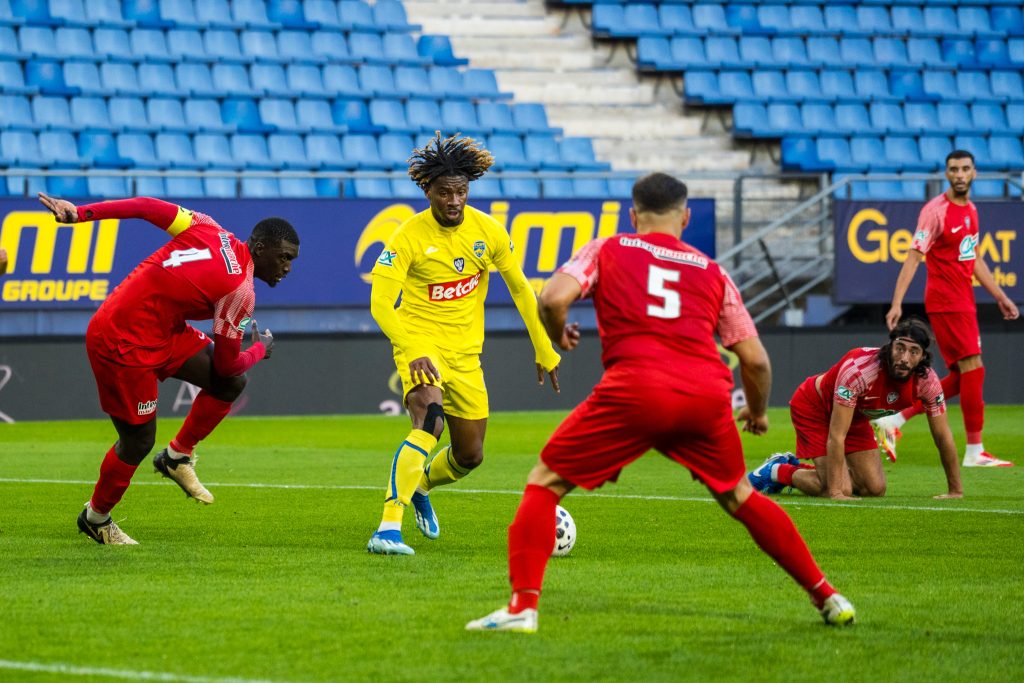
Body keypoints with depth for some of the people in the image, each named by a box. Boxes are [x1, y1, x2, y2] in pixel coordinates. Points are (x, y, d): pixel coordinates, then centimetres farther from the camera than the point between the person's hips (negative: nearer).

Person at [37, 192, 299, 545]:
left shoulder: (207, 229, -3)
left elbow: (146, 207, -7)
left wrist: (80, 213, -3)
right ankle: (96, 518, 25)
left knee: (232, 384, 5)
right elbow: (226, 364, -11)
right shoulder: (239, 291, -21)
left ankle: (178, 456, 21)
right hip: (125, 344, -9)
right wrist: (261, 350, 10)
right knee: (139, 441, 3)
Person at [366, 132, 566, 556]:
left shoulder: (488, 231, -4)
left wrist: (544, 350, 11)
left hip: (465, 353, 5)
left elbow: (520, 289, 9)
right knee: (430, 421, -32)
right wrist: (412, 353, -37)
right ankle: (388, 528, -36)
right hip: (421, 343, -5)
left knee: (469, 456, 11)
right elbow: (380, 303, -23)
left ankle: (419, 486, 46)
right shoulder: (409, 237, -17)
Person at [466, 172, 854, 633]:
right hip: (707, 394, 3)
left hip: (635, 391, -3)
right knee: (740, 498, 26)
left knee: (545, 483, 9)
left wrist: (558, 337, 21)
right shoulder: (712, 272, 24)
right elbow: (755, 359, 21)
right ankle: (826, 596, 25)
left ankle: (522, 606, -7)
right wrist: (757, 412, 40)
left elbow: (554, 298, 0)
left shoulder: (607, 250, 17)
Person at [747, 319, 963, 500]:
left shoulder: (926, 379, -24)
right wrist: (836, 492, -40)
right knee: (841, 489, -19)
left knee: (875, 489, 1)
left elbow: (942, 435, -11)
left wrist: (955, 491, -9)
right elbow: (836, 436, -38)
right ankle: (778, 470, 9)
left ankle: (799, 467, 22)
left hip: (856, 416, 7)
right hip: (813, 407, -7)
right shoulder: (859, 369, -41)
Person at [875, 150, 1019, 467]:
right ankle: (975, 451, -5)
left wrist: (1000, 296, 22)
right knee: (973, 369, -10)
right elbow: (913, 257, -14)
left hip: (964, 301, 9)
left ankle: (894, 421, 12)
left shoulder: (971, 209, 14)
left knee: (960, 378, 8)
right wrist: (897, 302, -20)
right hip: (946, 301, -9)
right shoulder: (936, 210, -12)